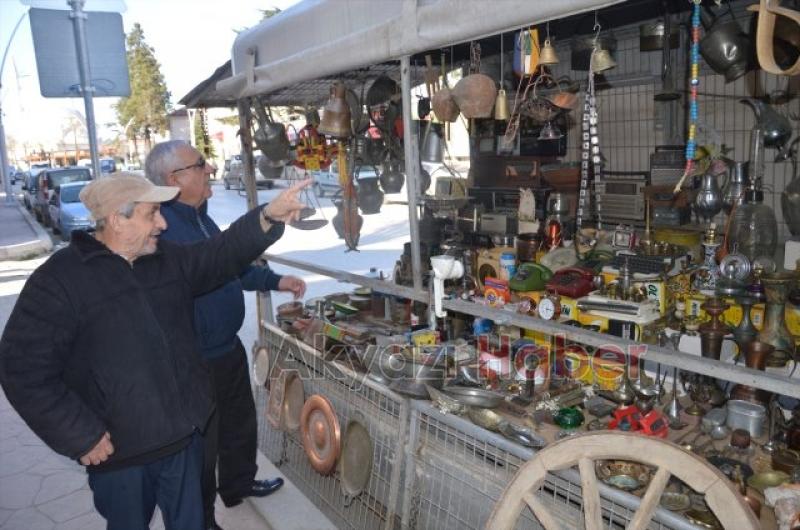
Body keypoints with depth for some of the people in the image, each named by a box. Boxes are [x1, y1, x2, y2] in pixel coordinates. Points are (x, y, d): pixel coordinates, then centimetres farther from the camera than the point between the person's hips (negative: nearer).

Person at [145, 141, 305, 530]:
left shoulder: (200, 217, 6)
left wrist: (276, 281, 9)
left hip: (229, 348, 9)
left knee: (241, 424, 27)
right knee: (201, 444, 11)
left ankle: (239, 483, 51)